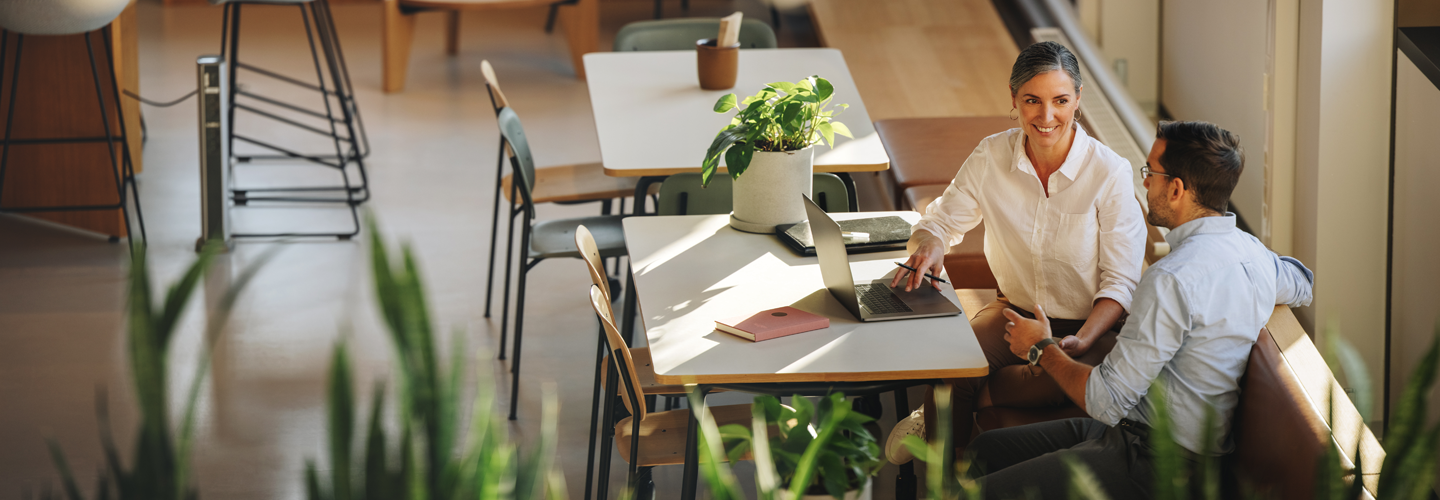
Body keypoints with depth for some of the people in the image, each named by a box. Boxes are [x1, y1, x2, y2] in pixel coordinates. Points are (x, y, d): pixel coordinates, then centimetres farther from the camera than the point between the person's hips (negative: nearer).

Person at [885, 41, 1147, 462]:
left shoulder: (1111, 172, -15)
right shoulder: (991, 156, -5)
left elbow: (1121, 283, -11)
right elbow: (942, 220, 7)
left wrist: (1081, 342, -28)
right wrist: (929, 245, -19)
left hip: (1090, 327, -3)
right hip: (1016, 312, 3)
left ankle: (934, 418, -8)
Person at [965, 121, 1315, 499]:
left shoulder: (1171, 279, -25)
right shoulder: (1250, 250, 4)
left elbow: (1106, 401, -20)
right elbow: (1302, 284, 31)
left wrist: (1042, 349, -3)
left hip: (1154, 467, -10)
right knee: (985, 450, 15)